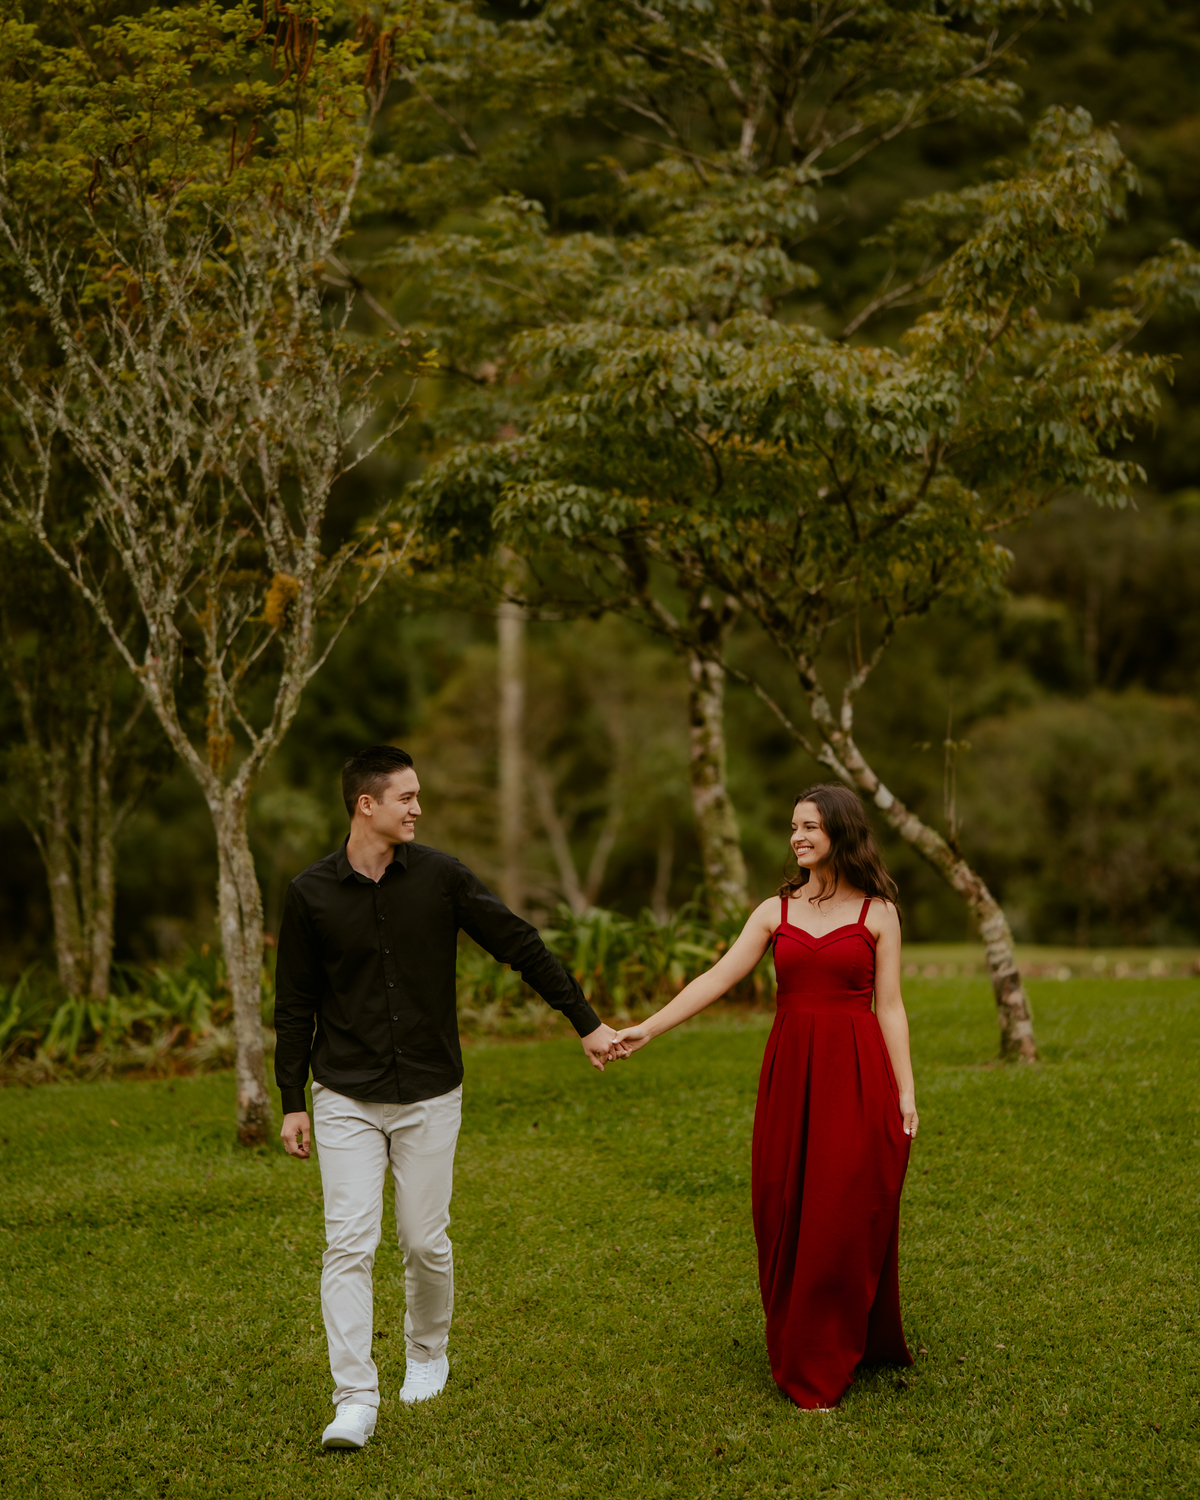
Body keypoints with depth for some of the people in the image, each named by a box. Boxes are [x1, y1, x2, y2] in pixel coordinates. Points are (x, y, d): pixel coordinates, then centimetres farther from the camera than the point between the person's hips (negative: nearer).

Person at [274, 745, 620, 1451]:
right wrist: (293, 1102, 4)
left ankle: (428, 1353, 34)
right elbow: (295, 1005, 5)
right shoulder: (311, 893, -3)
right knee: (350, 1244, -8)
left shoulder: (441, 876, -4)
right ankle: (356, 1401, -4)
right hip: (346, 1098, -1)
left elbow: (523, 947, 1)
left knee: (425, 1241, 7)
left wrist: (588, 1023, 1)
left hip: (429, 1096, 1)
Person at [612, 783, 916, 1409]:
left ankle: (819, 1369, 7)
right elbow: (718, 977, 1)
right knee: (784, 1215, 4)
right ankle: (795, 1350, 20)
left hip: (856, 1075, -3)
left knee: (844, 1218, -2)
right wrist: (646, 1029, -8)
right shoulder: (776, 910, 8)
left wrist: (905, 1092, -4)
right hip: (789, 1071, 3)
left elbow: (890, 1007, 1)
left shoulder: (877, 912, 2)